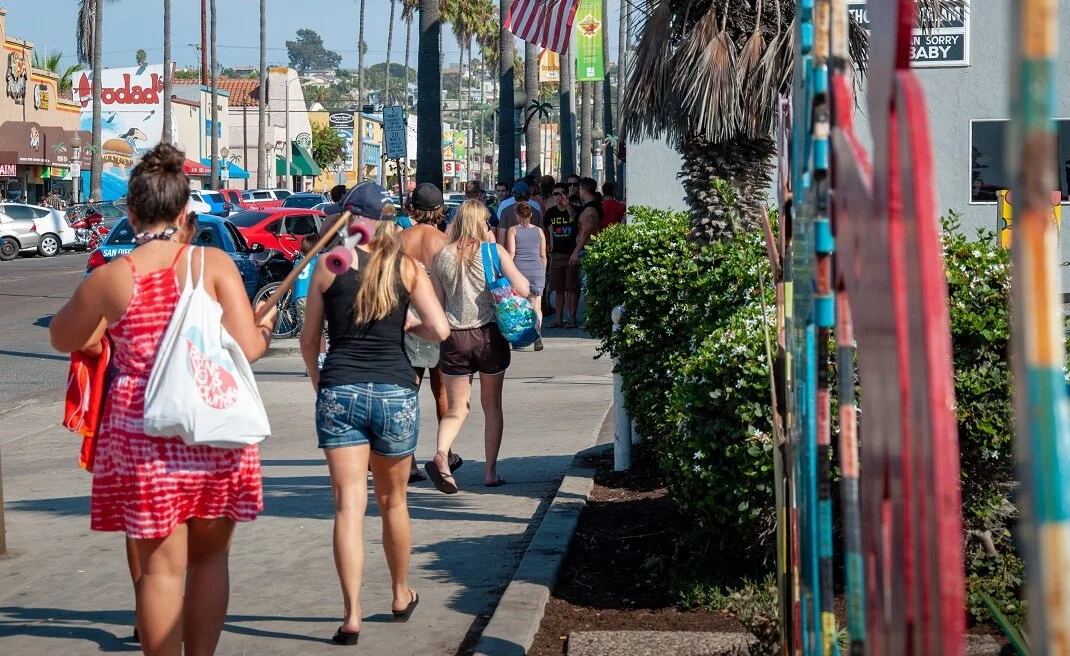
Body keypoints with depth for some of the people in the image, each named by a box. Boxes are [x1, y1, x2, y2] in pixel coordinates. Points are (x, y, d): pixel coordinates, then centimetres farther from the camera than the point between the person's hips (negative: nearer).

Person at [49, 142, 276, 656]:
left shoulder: (109, 279, -3)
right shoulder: (214, 263, -5)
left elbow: (63, 339, 14)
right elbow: (247, 347, -10)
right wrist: (265, 328, 11)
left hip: (141, 435, 0)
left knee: (161, 566, 7)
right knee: (209, 558, 16)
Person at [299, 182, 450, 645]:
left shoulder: (329, 266, 1)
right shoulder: (407, 267, 3)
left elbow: (308, 341, 6)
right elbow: (439, 330, -7)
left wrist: (317, 382, 23)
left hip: (339, 392, -1)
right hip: (396, 392, 1)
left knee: (349, 505, -3)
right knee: (392, 502, 18)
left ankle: (352, 615, -11)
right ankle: (401, 595, 35)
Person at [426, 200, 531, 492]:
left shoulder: (443, 255, 2)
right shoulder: (493, 251, -5)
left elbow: (436, 303, 6)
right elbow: (523, 289, -10)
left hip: (454, 337, 1)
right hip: (489, 334, -1)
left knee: (456, 408, 7)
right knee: (492, 406, 14)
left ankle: (441, 455, -20)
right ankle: (491, 472, 17)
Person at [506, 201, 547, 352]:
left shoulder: (513, 230, 3)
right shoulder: (539, 231, 11)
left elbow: (511, 252, -5)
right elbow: (543, 255, 13)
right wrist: (543, 273, 22)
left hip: (518, 269, -1)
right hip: (537, 271, 1)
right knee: (536, 307, -3)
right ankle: (537, 335, -23)